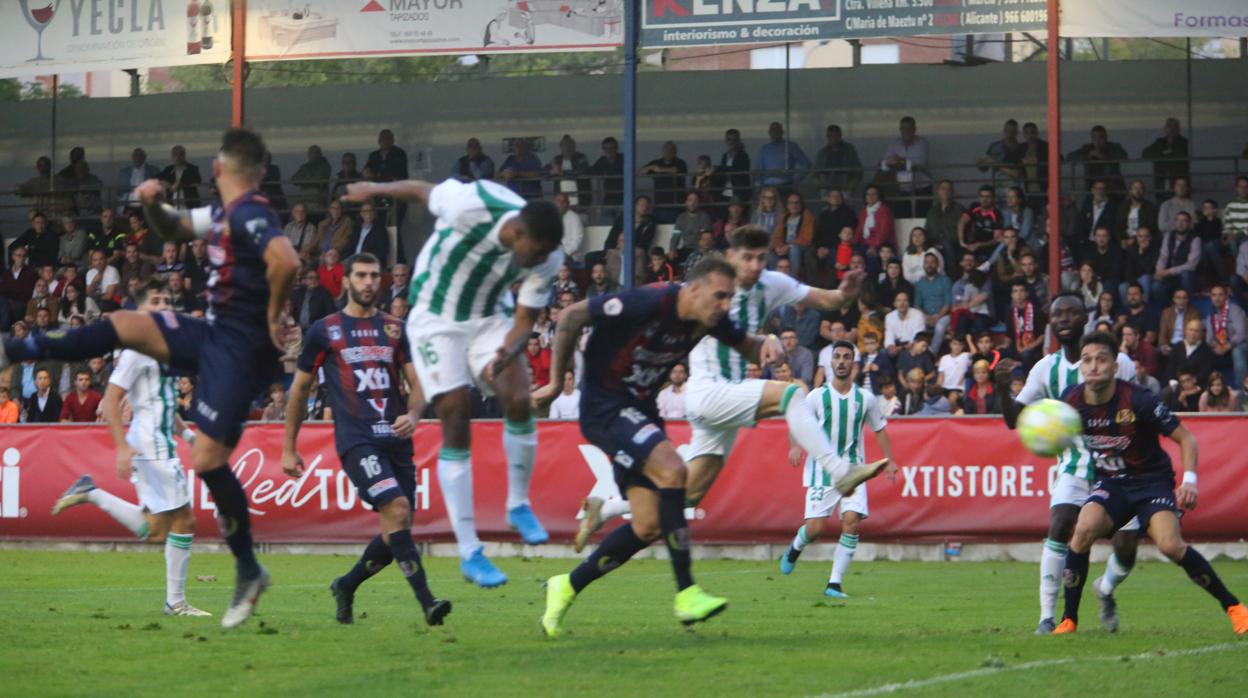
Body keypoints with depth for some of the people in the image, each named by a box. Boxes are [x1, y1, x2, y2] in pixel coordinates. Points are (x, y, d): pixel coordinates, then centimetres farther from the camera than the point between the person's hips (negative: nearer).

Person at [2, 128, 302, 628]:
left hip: (240, 348, -9)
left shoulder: (250, 215, -19)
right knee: (122, 327, 10)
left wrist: (273, 317, -22)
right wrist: (153, 206, 6)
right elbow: (172, 229, 29)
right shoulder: (224, 214, 12)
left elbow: (286, 262, -37)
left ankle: (249, 572, 0)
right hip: (215, 331, 9)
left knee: (207, 459, -10)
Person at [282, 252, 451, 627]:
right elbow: (299, 389, 13)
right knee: (396, 509, -23)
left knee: (397, 532, 3)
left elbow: (417, 384, 10)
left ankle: (346, 586, 27)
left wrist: (413, 415, -13)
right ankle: (426, 601, -25)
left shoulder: (396, 329, 13)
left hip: (396, 440, 4)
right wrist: (289, 449, 13)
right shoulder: (324, 330, 6)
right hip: (356, 439, -4)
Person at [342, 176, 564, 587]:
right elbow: (421, 190, -12)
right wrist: (375, 190, 6)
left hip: (490, 318, 3)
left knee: (518, 400, -19)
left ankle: (518, 505, 6)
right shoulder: (474, 205, -32)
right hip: (436, 319, -3)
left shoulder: (548, 260, -19)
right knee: (456, 426, -11)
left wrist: (505, 355, -34)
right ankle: (469, 553, -7)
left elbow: (525, 322, -13)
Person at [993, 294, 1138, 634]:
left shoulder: (1118, 361, -7)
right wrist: (1003, 389, -18)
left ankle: (1107, 591, 30)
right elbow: (1014, 419, 1)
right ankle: (1047, 616, -20)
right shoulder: (1047, 369, 2)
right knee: (1060, 524, -24)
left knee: (1126, 551, -6)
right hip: (1074, 463, 1)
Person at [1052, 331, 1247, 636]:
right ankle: (1069, 620, -13)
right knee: (1084, 530, -25)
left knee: (1170, 545, -25)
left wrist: (1189, 480, -25)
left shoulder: (1137, 401, -22)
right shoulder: (1071, 400, -10)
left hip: (1152, 480, -4)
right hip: (1112, 483, 4)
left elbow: (1185, 437, -14)